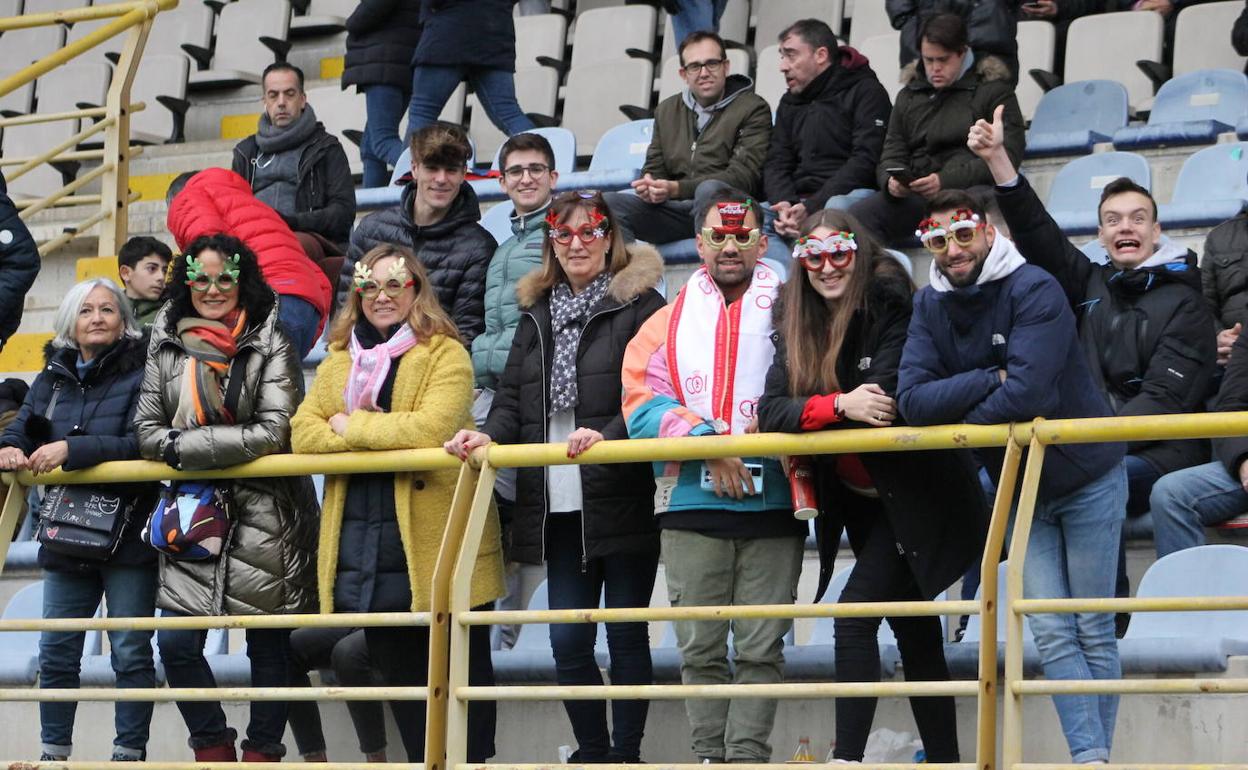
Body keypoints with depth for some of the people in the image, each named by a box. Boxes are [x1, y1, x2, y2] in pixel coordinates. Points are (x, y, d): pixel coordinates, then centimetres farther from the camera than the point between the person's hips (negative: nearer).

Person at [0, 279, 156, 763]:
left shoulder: (140, 376, -5)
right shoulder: (51, 381, 13)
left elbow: (141, 443, -17)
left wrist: (72, 449, -25)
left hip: (128, 536, -5)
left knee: (130, 652, -1)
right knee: (56, 653, 7)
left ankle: (130, 754, 6)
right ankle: (54, 754, 16)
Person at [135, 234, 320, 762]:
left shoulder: (270, 345, -2)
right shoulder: (166, 347, 8)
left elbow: (274, 432, -13)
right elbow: (147, 431, 3)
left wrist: (182, 445, -12)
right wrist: (228, 443, -12)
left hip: (263, 516, -3)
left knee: (268, 647, 3)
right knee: (176, 644, -3)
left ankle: (262, 752, 15)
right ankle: (214, 749, 14)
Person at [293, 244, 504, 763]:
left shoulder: (445, 354, -3)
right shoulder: (339, 360, 14)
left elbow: (431, 428, -19)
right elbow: (304, 432, 2)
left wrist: (352, 427, -8)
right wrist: (383, 435, -13)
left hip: (436, 537, -6)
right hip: (362, 540, 6)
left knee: (464, 664, 0)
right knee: (396, 666, 13)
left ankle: (474, 759, 8)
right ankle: (421, 760, 22)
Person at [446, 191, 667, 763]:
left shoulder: (640, 305, -1)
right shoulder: (537, 315, 18)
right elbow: (512, 399, 15)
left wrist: (609, 434, -24)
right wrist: (490, 434, -5)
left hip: (621, 502, -5)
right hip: (559, 506, 5)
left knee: (625, 636, 2)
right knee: (568, 640, 6)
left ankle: (626, 752, 10)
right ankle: (591, 752, 18)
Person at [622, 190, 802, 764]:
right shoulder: (671, 322, 14)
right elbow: (643, 403, 3)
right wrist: (708, 441, -11)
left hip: (771, 502, -1)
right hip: (691, 504, 1)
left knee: (760, 646, -3)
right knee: (699, 646, 2)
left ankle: (748, 752, -1)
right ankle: (709, 754, 8)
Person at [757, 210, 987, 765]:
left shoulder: (890, 304, -15)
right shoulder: (798, 322, 2)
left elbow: (885, 397, -25)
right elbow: (770, 410, -10)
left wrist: (810, 414, -14)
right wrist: (840, 405, -26)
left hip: (913, 495, -7)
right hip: (859, 503, 7)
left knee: (856, 610, -18)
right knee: (915, 634, 12)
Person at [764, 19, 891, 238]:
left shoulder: (865, 92, 2)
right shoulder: (790, 102, 23)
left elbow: (865, 161, -10)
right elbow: (776, 163, 14)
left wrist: (811, 207, -19)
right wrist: (784, 204, -11)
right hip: (799, 200, 6)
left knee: (837, 207, -39)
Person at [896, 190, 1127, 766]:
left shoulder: (1035, 290, -19)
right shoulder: (930, 306, -1)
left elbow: (1027, 394, -30)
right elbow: (912, 400, -13)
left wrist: (959, 418, -13)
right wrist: (992, 379, -21)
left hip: (1085, 476, -5)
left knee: (1093, 630, 0)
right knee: (1052, 634, -4)